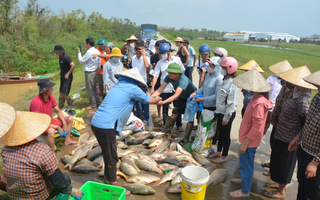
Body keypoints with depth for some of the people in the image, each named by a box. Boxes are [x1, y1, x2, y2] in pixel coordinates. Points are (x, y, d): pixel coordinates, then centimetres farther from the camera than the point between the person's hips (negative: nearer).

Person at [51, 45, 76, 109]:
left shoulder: (65, 57, -20)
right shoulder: (60, 57, 8)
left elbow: (73, 65, -28)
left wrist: (68, 74, -21)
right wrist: (61, 71, 14)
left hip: (68, 77, -9)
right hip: (63, 77, 9)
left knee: (64, 94, -6)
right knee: (61, 92, 15)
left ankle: (70, 104, 17)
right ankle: (60, 106, 28)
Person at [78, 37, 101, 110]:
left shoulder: (89, 52, -18)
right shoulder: (97, 51, 8)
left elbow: (81, 60, -12)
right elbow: (99, 63, 13)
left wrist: (79, 53, 3)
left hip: (89, 73, -9)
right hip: (95, 71, 9)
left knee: (90, 89, 1)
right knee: (94, 88, 17)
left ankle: (93, 105, 8)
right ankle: (98, 103, 24)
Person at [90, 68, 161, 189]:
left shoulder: (117, 86, 18)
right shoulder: (132, 88, -5)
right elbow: (150, 100, 6)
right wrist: (158, 99, 27)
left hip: (96, 123, 9)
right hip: (106, 126, -9)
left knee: (109, 154, 24)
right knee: (111, 157, 8)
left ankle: (109, 177, 41)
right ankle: (112, 184, 23)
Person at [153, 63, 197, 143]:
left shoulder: (183, 80, -40)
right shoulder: (169, 77, -20)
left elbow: (176, 95, -49)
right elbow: (160, 89, -24)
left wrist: (163, 102, -59)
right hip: (182, 97, 6)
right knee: (174, 113, 8)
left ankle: (186, 138, 2)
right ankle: (165, 131, 20)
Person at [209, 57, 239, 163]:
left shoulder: (232, 84, -22)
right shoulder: (225, 80, 5)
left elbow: (231, 103, -22)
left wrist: (226, 117, -18)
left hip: (227, 114, -8)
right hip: (220, 112, 8)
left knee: (225, 134, 8)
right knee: (220, 132, 20)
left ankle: (224, 156, 25)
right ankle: (218, 151, 39)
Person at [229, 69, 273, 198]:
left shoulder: (259, 103, -28)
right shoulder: (257, 98, 2)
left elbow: (256, 127, -26)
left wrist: (245, 144, -19)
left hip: (250, 141, -9)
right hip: (247, 138, 9)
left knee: (246, 165, 8)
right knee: (246, 164, 26)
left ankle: (245, 191, 25)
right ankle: (244, 180, 47)